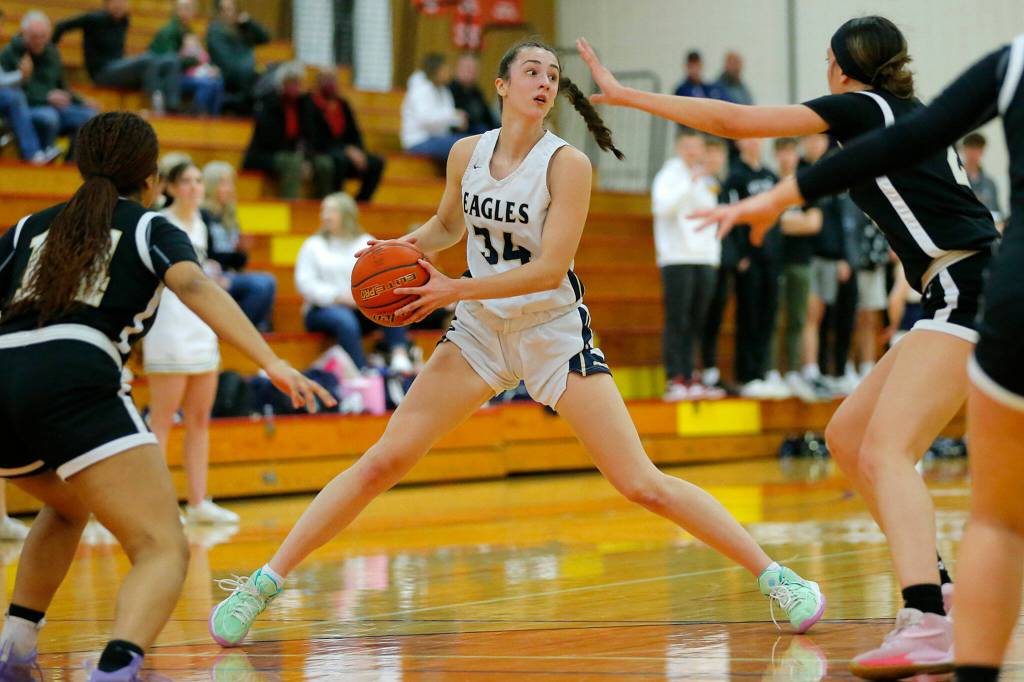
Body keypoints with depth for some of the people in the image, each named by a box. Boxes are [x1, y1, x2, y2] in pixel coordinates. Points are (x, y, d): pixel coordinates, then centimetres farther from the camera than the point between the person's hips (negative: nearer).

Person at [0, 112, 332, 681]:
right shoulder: (151, 229, 15)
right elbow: (195, 287, -4)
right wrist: (271, 363, -16)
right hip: (72, 382, -6)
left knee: (67, 506, 36)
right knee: (164, 551, -10)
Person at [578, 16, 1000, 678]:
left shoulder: (862, 107, -2)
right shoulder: (913, 115, 21)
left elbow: (735, 121, -2)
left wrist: (624, 94, 5)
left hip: (969, 294, -9)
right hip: (962, 298, 9)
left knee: (884, 452, -21)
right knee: (847, 436, 13)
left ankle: (926, 624, -39)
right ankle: (936, 584, 13)